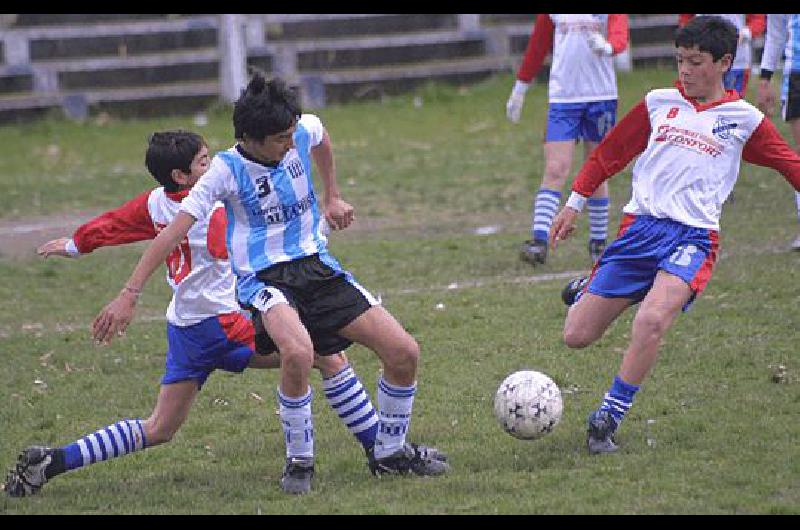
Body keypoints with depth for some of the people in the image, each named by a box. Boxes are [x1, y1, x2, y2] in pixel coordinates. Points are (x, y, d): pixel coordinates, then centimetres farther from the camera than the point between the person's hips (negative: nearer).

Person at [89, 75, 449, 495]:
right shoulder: (227, 169, -16)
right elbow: (174, 231, -18)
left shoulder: (303, 131, -4)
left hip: (317, 266, 5)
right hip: (263, 276, -5)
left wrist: (332, 198, 31)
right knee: (298, 352, -38)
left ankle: (389, 453, 19)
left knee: (404, 353, -6)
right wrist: (129, 295, -22)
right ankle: (299, 461, -13)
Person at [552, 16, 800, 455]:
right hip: (640, 226, 3)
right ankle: (586, 293, 37)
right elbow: (610, 153, 21)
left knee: (651, 320, -31)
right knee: (576, 336, 0)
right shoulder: (660, 103, 12)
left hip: (694, 237, -3)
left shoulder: (744, 120, 7)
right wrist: (574, 204, 20)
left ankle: (607, 419, -16)